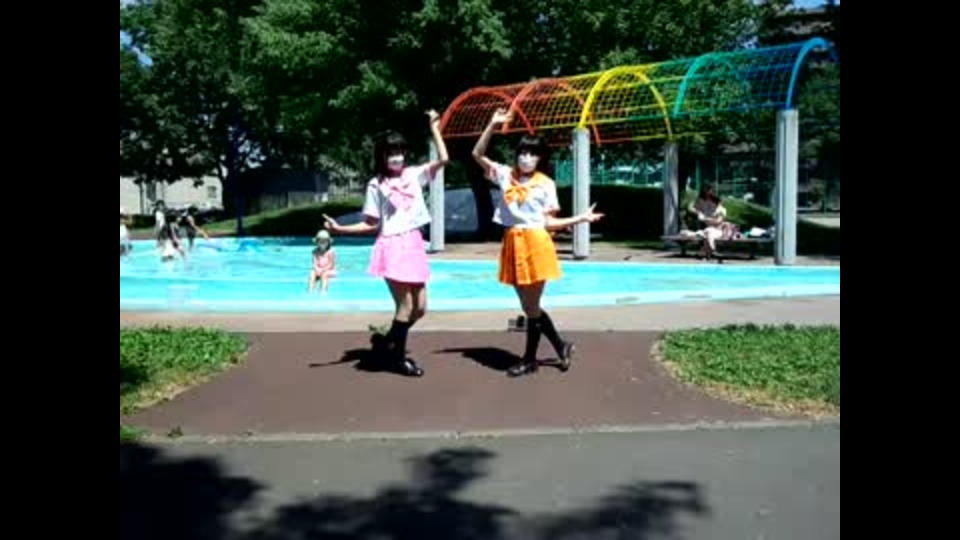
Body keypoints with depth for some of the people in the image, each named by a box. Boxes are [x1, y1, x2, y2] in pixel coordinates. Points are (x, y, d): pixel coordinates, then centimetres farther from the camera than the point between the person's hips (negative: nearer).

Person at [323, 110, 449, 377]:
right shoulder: (376, 185, -1)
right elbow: (371, 224, 0)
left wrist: (434, 128, 3)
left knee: (420, 307, 8)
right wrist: (340, 228, -11)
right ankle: (399, 356, 14)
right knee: (405, 305, -4)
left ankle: (387, 341, 28)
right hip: (393, 247, -5)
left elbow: (443, 159, 1)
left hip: (414, 244, 5)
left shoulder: (414, 174, 9)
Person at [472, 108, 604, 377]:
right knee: (529, 307, 12)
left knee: (531, 308, 3)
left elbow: (549, 222, 2)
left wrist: (579, 218, -7)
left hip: (536, 244, -4)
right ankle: (561, 346, 29)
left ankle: (530, 358, 19)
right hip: (513, 243, 5)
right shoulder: (505, 174, 8)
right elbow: (478, 154, 4)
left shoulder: (545, 184, 0)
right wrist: (493, 126, -4)